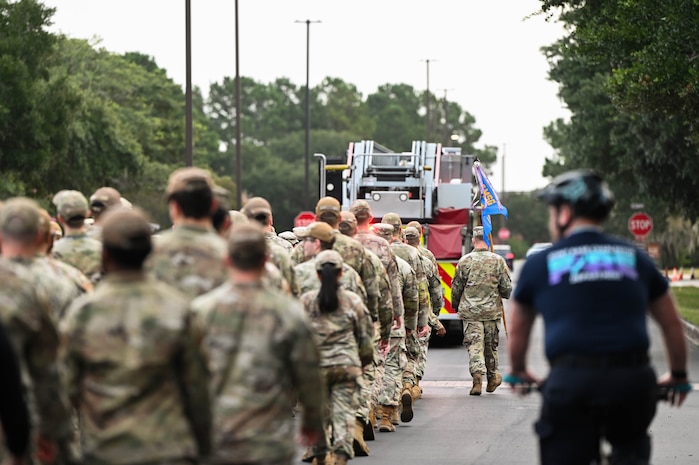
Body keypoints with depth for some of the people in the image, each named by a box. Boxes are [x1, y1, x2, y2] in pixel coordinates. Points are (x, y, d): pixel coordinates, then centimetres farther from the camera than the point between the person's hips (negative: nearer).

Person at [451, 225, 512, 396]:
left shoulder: (464, 261, -5)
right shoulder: (498, 261, -3)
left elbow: (456, 288, 2)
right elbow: (507, 288, 0)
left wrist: (456, 305, 21)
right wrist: (499, 295, 23)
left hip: (470, 311, -2)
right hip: (492, 311, 2)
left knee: (474, 345, -2)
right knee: (491, 345, 15)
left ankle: (477, 373, -21)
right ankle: (492, 376, 23)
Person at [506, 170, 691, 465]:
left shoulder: (539, 264, 11)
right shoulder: (635, 258, 16)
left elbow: (517, 330, 21)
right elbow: (672, 324, 23)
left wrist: (518, 373, 40)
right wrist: (678, 376, 37)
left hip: (570, 383, -2)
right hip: (632, 380, 2)